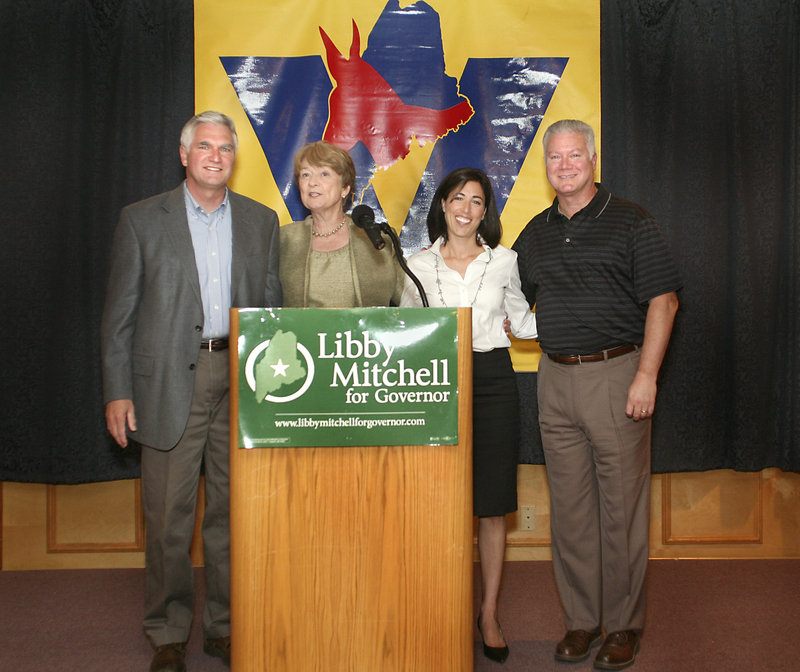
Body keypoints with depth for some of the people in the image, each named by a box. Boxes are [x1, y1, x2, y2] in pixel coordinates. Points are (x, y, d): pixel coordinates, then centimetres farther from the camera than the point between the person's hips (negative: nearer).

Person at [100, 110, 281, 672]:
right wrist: (118, 392, -3)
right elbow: (120, 313, 3)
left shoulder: (262, 221, 11)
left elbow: (272, 307, 11)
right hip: (169, 385, -2)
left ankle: (226, 627, 24)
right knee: (168, 516, 3)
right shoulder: (143, 220, 5)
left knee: (233, 512, 8)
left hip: (241, 381, 2)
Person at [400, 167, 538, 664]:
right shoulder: (418, 266, 7)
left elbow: (523, 322, 16)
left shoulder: (504, 260, 8)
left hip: (493, 381, 0)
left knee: (492, 504, 3)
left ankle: (490, 614, 17)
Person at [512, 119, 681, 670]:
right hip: (556, 380, 5)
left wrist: (646, 376, -13)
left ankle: (624, 624, 17)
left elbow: (663, 300, -6)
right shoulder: (535, 234, 14)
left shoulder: (630, 222, -1)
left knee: (622, 505, 2)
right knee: (569, 505, 9)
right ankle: (581, 619, 22)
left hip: (616, 374, -4)